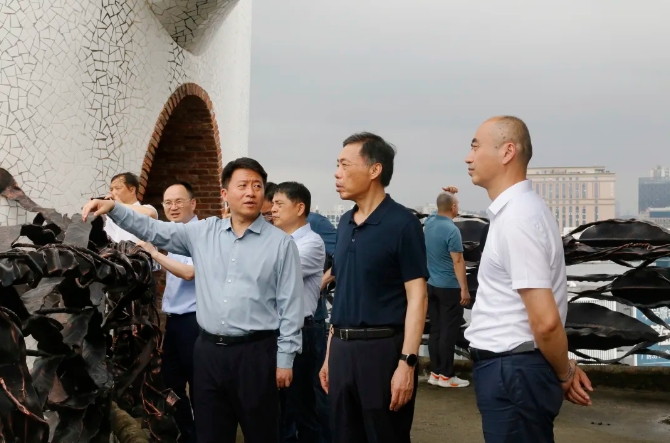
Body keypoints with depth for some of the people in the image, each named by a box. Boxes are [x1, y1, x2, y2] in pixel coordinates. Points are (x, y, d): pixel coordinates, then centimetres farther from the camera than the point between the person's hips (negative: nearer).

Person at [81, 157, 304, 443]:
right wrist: (113, 208, -6)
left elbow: (290, 306, -4)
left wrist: (285, 359, -6)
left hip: (255, 352, -3)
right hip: (208, 350, 4)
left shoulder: (281, 243, -3)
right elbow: (154, 231, 8)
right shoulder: (203, 232, 8)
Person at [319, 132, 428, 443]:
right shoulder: (345, 223, 12)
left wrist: (406, 362, -19)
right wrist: (330, 352, 14)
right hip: (342, 349, 7)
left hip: (383, 348, -7)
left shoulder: (402, 223, -9)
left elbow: (416, 297, -12)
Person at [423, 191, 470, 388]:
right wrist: (464, 288, -18)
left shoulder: (429, 222, 5)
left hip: (431, 285, 8)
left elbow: (439, 212, 31)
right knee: (448, 332, -3)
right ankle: (446, 375, 1)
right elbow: (458, 261, -20)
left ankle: (435, 372, 14)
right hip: (449, 287, -8)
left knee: (435, 330, 11)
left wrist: (447, 194, 30)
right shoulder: (452, 230, -18)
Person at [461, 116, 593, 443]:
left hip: (512, 372, -9)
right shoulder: (513, 210, 11)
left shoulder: (516, 217, -21)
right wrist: (564, 372, 15)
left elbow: (546, 320, -23)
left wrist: (564, 375, -8)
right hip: (510, 368, 9)